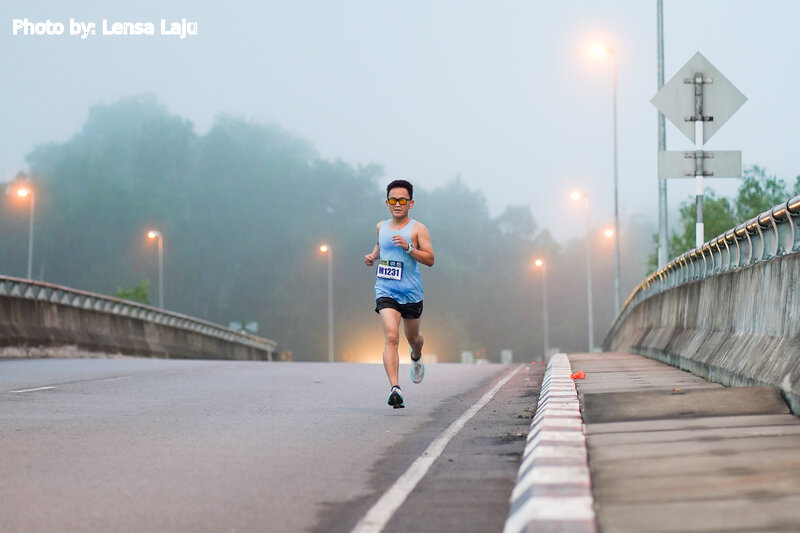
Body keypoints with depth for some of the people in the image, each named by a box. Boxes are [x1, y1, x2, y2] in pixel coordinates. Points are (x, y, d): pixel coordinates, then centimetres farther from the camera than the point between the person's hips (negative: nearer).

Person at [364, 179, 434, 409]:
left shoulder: (417, 229, -4)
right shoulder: (381, 226, 9)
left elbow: (430, 260, -10)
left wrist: (408, 248, -23)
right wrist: (373, 256, 10)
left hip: (411, 292, -1)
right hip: (385, 291, 1)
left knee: (413, 337, 19)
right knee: (391, 337, -19)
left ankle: (416, 358, 57)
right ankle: (395, 389, -28)